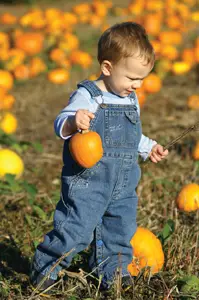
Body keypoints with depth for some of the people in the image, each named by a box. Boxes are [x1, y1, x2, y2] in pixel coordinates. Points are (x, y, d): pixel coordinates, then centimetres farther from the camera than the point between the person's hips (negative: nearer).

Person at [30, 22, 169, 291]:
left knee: (120, 230, 14)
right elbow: (61, 124, -25)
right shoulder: (87, 96, -14)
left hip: (123, 185, 7)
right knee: (76, 230, -7)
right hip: (88, 181, -7)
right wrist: (72, 122, -44)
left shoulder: (131, 100, 12)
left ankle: (114, 274, 31)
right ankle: (43, 272, 11)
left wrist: (149, 148, 21)